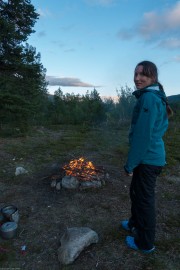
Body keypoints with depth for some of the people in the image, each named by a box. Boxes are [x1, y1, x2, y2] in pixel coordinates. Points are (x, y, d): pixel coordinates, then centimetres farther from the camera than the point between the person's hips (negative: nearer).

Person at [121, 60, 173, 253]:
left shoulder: (148, 98, -19)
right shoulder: (156, 97, 12)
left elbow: (143, 135, -24)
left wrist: (130, 163, -16)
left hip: (147, 158, -10)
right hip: (152, 156, 10)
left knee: (144, 198, 7)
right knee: (135, 192, 25)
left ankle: (145, 243, 29)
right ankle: (135, 224, 47)